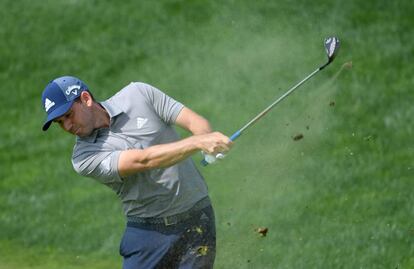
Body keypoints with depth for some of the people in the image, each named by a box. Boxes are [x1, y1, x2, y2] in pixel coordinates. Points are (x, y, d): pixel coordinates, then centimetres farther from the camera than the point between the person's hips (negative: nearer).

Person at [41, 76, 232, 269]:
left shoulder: (139, 94, -2)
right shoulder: (84, 157, -10)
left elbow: (198, 123, -4)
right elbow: (144, 160, -23)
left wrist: (209, 143, -28)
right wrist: (198, 143, -34)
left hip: (196, 223, 1)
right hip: (147, 230, -1)